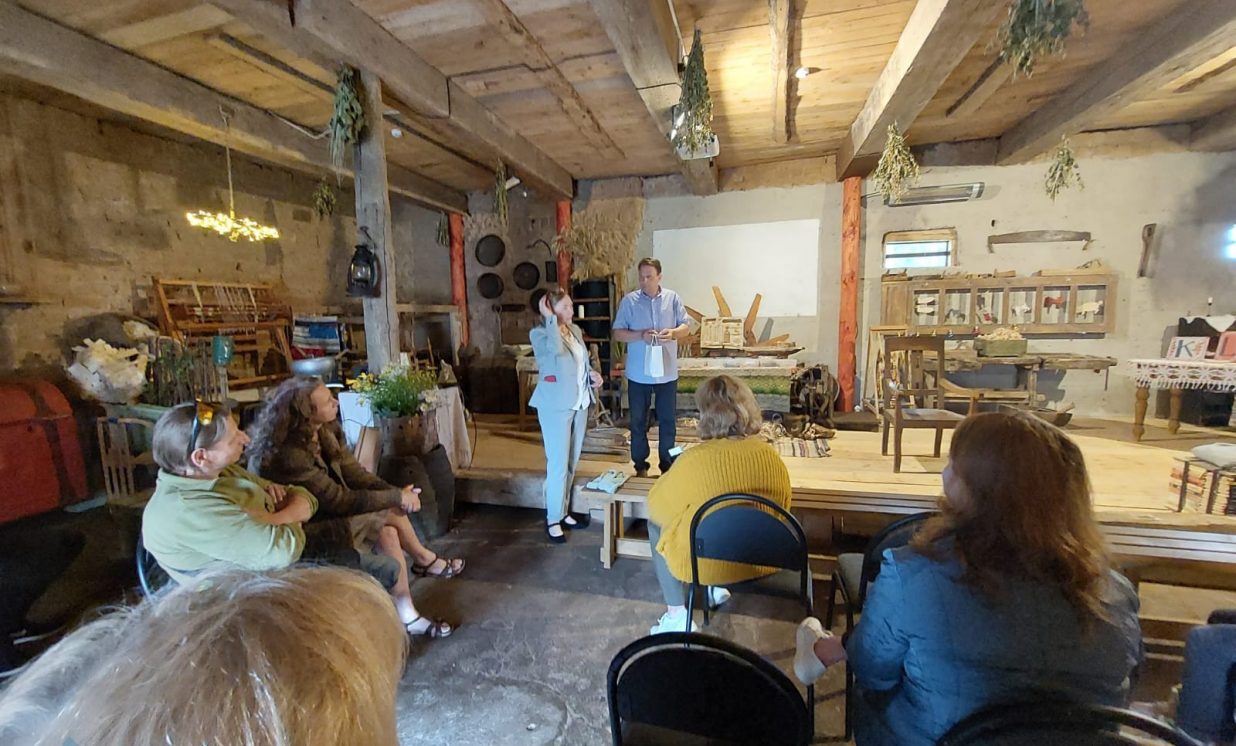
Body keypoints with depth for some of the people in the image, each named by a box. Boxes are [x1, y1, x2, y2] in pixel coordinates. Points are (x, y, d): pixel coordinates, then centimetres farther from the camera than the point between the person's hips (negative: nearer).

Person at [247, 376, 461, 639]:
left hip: (328, 515, 8)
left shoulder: (321, 433, -3)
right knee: (392, 513, -17)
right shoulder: (288, 456, -29)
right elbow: (339, 500, -26)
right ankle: (424, 559, 6)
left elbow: (353, 472, -3)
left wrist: (396, 492, -17)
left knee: (388, 532, -11)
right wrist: (395, 498, -21)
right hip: (309, 533, -8)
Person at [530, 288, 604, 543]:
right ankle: (553, 519, 13)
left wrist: (592, 374, 3)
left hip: (579, 403, 7)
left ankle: (564, 511, 29)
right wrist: (550, 318, -22)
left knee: (572, 461, 14)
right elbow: (556, 349, -33)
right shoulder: (539, 334, -11)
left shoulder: (575, 330, 11)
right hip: (556, 406, -7)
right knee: (558, 463, -2)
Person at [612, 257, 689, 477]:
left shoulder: (672, 298, 2)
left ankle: (667, 463, 26)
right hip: (638, 373, -1)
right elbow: (618, 333, -3)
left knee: (667, 420, 10)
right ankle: (640, 465, 24)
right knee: (638, 421, 9)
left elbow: (685, 326, 5)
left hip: (667, 372, 1)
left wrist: (673, 333, -17)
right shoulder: (629, 301, -3)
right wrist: (640, 336, -19)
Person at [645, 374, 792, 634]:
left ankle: (676, 617, 22)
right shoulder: (770, 455, -10)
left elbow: (657, 508, -9)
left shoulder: (693, 461, -24)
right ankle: (716, 588, 35)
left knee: (655, 524, 22)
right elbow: (782, 509, 6)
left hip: (705, 564, -5)